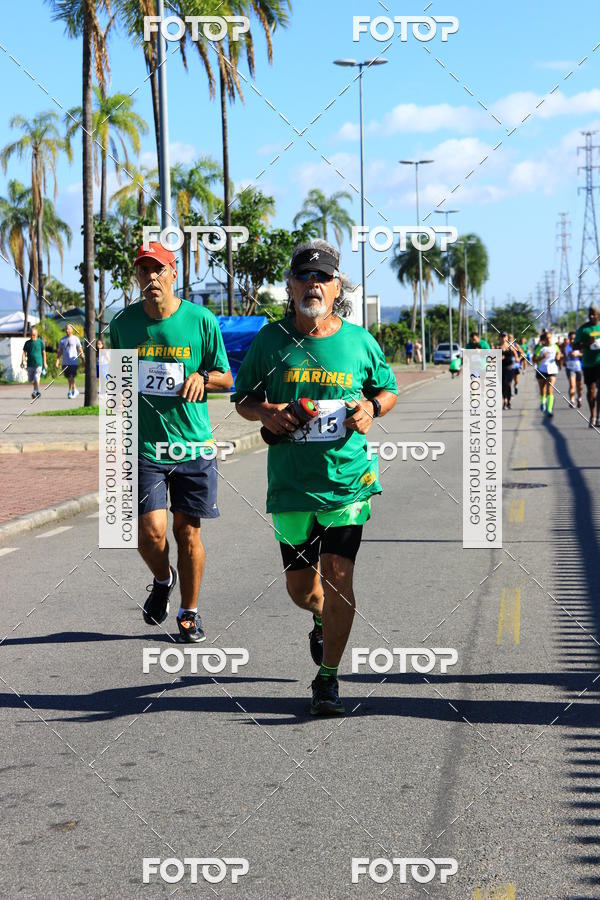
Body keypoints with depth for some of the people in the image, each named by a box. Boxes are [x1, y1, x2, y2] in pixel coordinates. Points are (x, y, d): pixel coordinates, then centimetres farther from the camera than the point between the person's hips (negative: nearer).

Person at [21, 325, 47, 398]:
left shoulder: (40, 342, 1)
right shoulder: (27, 343, 7)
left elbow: (44, 353, 7)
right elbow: (24, 353, 6)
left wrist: (45, 363, 7)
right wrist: (22, 362, -7)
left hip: (38, 363, -3)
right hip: (30, 364, 3)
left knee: (36, 378, -15)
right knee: (30, 380, 9)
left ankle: (35, 391, -7)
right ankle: (37, 390, 29)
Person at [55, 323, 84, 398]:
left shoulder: (75, 339, 3)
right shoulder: (62, 340, 12)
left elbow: (80, 350, 4)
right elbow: (59, 351, 13)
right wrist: (57, 360, 3)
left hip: (73, 362, -4)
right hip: (65, 363, 4)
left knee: (71, 378, -12)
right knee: (69, 378, 9)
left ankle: (70, 392, -10)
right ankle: (75, 391, 24)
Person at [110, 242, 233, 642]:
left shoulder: (202, 320, -3)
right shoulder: (124, 323, 3)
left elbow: (226, 379, 5)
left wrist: (202, 376, -16)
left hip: (193, 444, -1)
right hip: (144, 444, 1)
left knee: (188, 532, 4)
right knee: (150, 532, -8)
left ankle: (189, 612, 22)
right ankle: (163, 580, 26)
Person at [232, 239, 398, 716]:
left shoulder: (361, 342, 2)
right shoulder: (271, 340, 2)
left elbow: (388, 390, 17)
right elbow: (242, 398, 11)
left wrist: (371, 408, -5)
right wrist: (265, 413, -10)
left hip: (348, 478, -1)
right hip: (290, 482, 2)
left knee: (337, 577, -11)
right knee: (301, 586, 10)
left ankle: (328, 678, 2)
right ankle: (325, 620, 46)